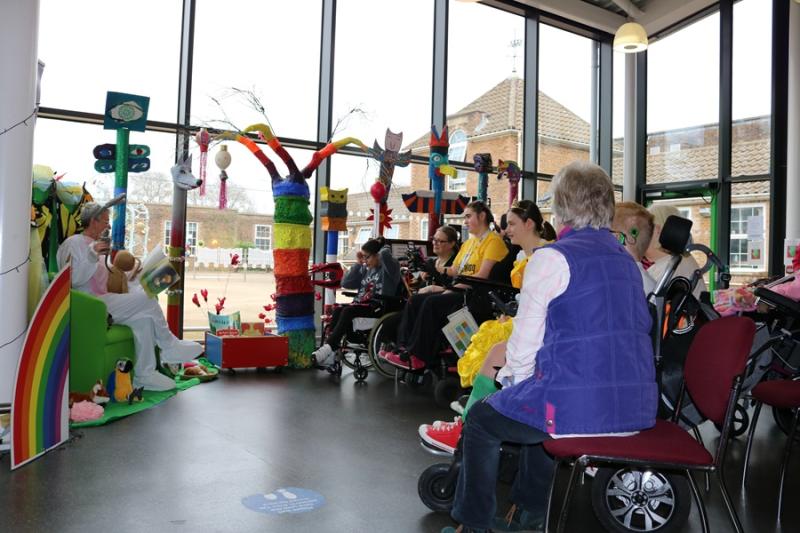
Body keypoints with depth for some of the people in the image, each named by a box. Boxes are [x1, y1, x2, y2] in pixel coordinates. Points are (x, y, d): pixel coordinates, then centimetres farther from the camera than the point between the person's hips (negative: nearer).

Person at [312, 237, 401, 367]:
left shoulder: (389, 267, -2)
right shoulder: (365, 269, 17)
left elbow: (385, 254, -26)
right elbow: (345, 283, 13)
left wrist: (384, 247, -2)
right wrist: (358, 264, 9)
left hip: (380, 306, -7)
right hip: (362, 304, 7)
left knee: (348, 311, -29)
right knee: (337, 310, -21)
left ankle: (329, 347, -28)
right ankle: (331, 354, -28)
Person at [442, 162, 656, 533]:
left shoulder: (552, 258, -11)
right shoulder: (626, 259, 12)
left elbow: (524, 346, -11)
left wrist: (512, 377, 12)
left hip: (578, 406, -7)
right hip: (637, 406, 8)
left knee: (481, 420, 17)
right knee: (536, 403, 34)